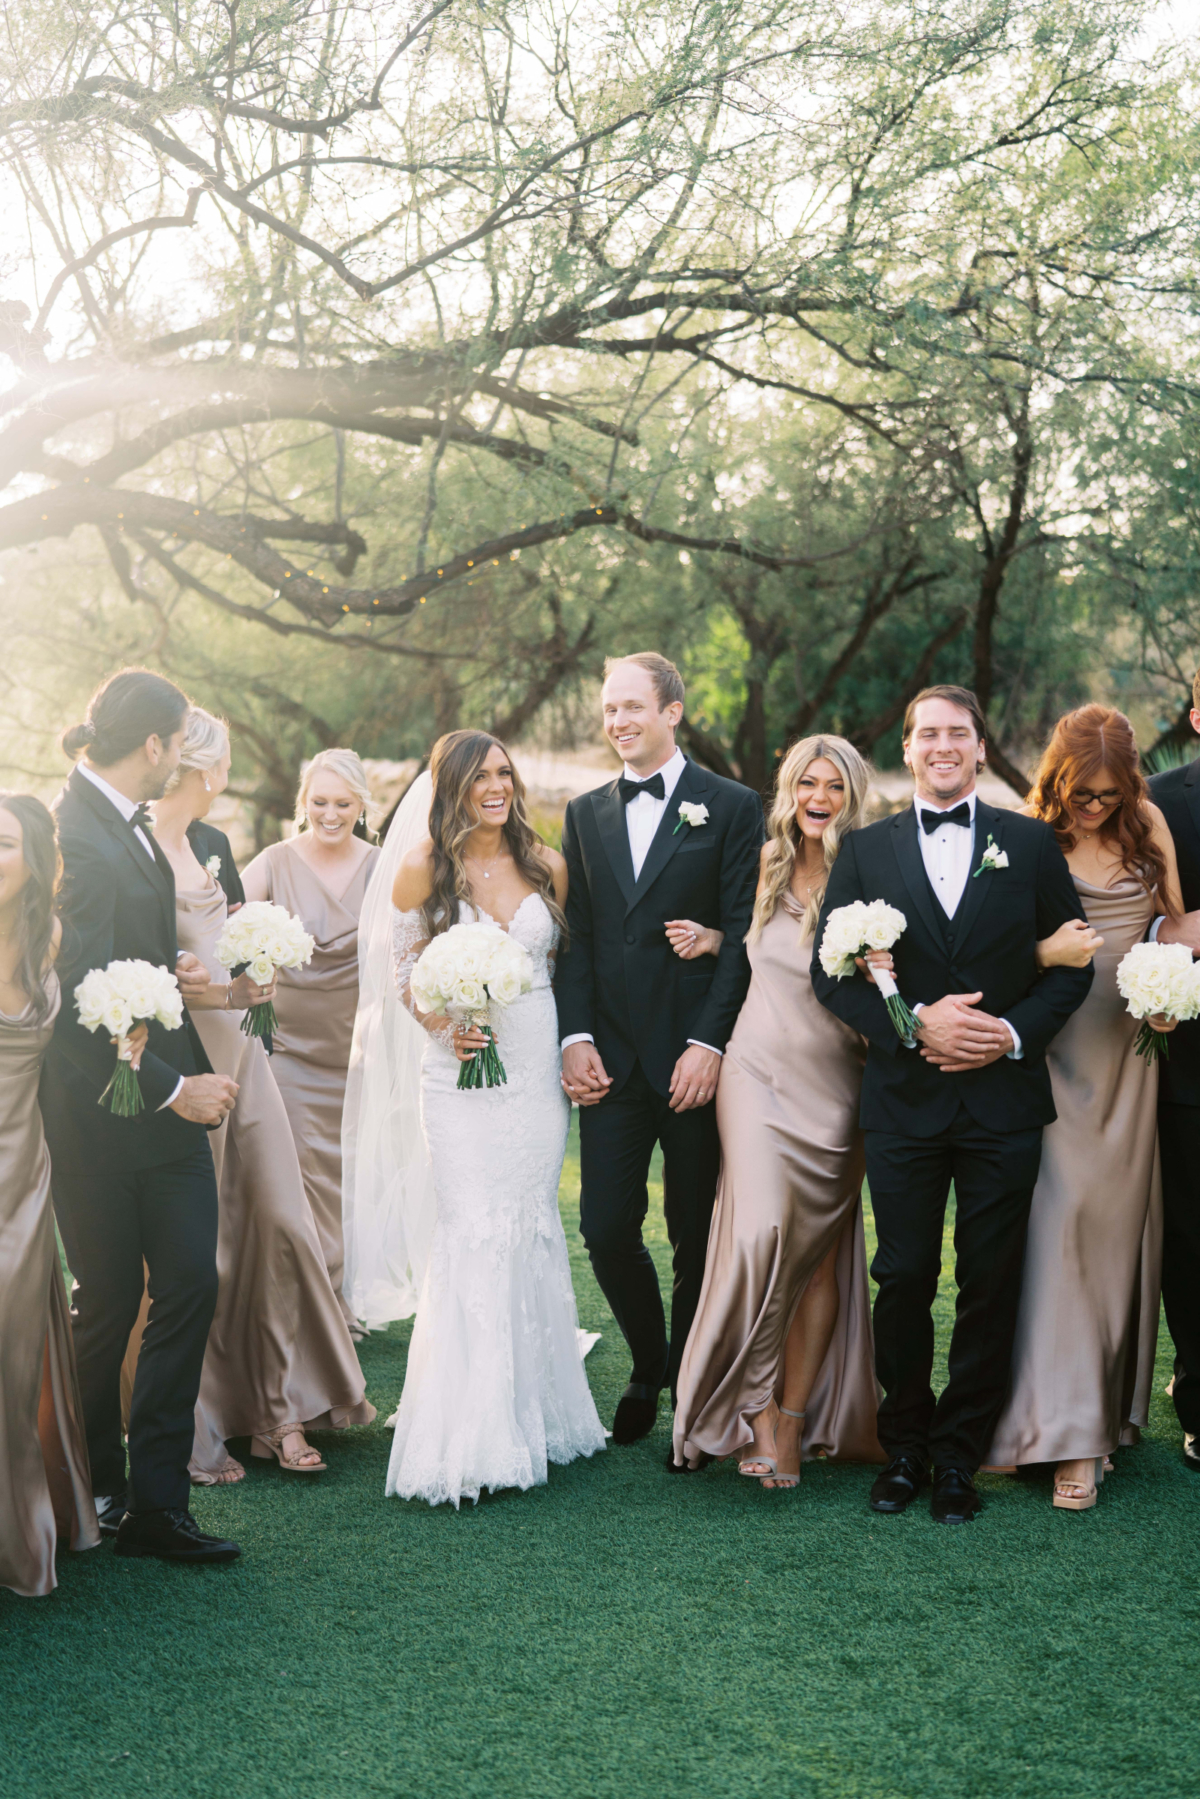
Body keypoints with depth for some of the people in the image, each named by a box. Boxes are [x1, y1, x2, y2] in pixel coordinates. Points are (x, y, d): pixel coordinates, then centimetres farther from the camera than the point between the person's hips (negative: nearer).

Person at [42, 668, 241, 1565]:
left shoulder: (127, 822, 8)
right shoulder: (78, 837, -21)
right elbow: (84, 1003, -23)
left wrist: (170, 968, 4)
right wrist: (174, 1088, -18)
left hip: (167, 1095, 8)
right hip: (103, 1112, -8)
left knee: (192, 1283, 4)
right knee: (109, 1302, 6)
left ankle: (156, 1501, 11)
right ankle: (98, 1490, 26)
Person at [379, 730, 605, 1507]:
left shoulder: (547, 865, 6)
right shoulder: (423, 868, -1)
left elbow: (564, 963, 12)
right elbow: (406, 969, 3)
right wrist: (444, 1026, -13)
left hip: (539, 1065, 3)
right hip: (462, 1069, -3)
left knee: (534, 1225, 7)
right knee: (476, 1230, -10)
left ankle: (538, 1410, 20)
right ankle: (476, 1433, -3)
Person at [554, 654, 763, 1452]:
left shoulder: (731, 807, 0)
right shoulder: (586, 813, 13)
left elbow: (744, 933, -6)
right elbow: (575, 935, 9)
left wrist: (709, 1044, -13)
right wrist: (575, 1038, -3)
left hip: (694, 1060, -3)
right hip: (611, 1058, 3)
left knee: (696, 1237, 6)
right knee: (607, 1230, 1)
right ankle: (650, 1365, 26)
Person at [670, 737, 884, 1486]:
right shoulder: (765, 867, 6)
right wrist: (715, 941, 5)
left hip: (835, 1084, -1)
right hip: (760, 1072, 1)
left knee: (819, 1252, 3)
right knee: (764, 1231, -14)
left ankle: (795, 1417, 13)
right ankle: (757, 1404, -1)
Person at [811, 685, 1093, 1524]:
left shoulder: (1031, 844, 5)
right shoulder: (865, 849, 5)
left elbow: (1072, 962, 5)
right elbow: (831, 969, 1)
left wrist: (1017, 1032, -11)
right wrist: (913, 1022, -13)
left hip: (1004, 1096, 0)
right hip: (904, 1099, 0)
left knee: (991, 1284, 6)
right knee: (903, 1280, 6)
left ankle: (959, 1455, 19)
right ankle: (905, 1446, 22)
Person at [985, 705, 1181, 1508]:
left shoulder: (1148, 823, 6)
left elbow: (1176, 917, 15)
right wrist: (1047, 953, -25)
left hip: (1128, 1049, 4)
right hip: (1054, 1052, -4)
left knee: (1119, 1219, 7)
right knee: (1058, 1216, -10)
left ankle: (1109, 1403, 20)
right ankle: (1069, 1435, -8)